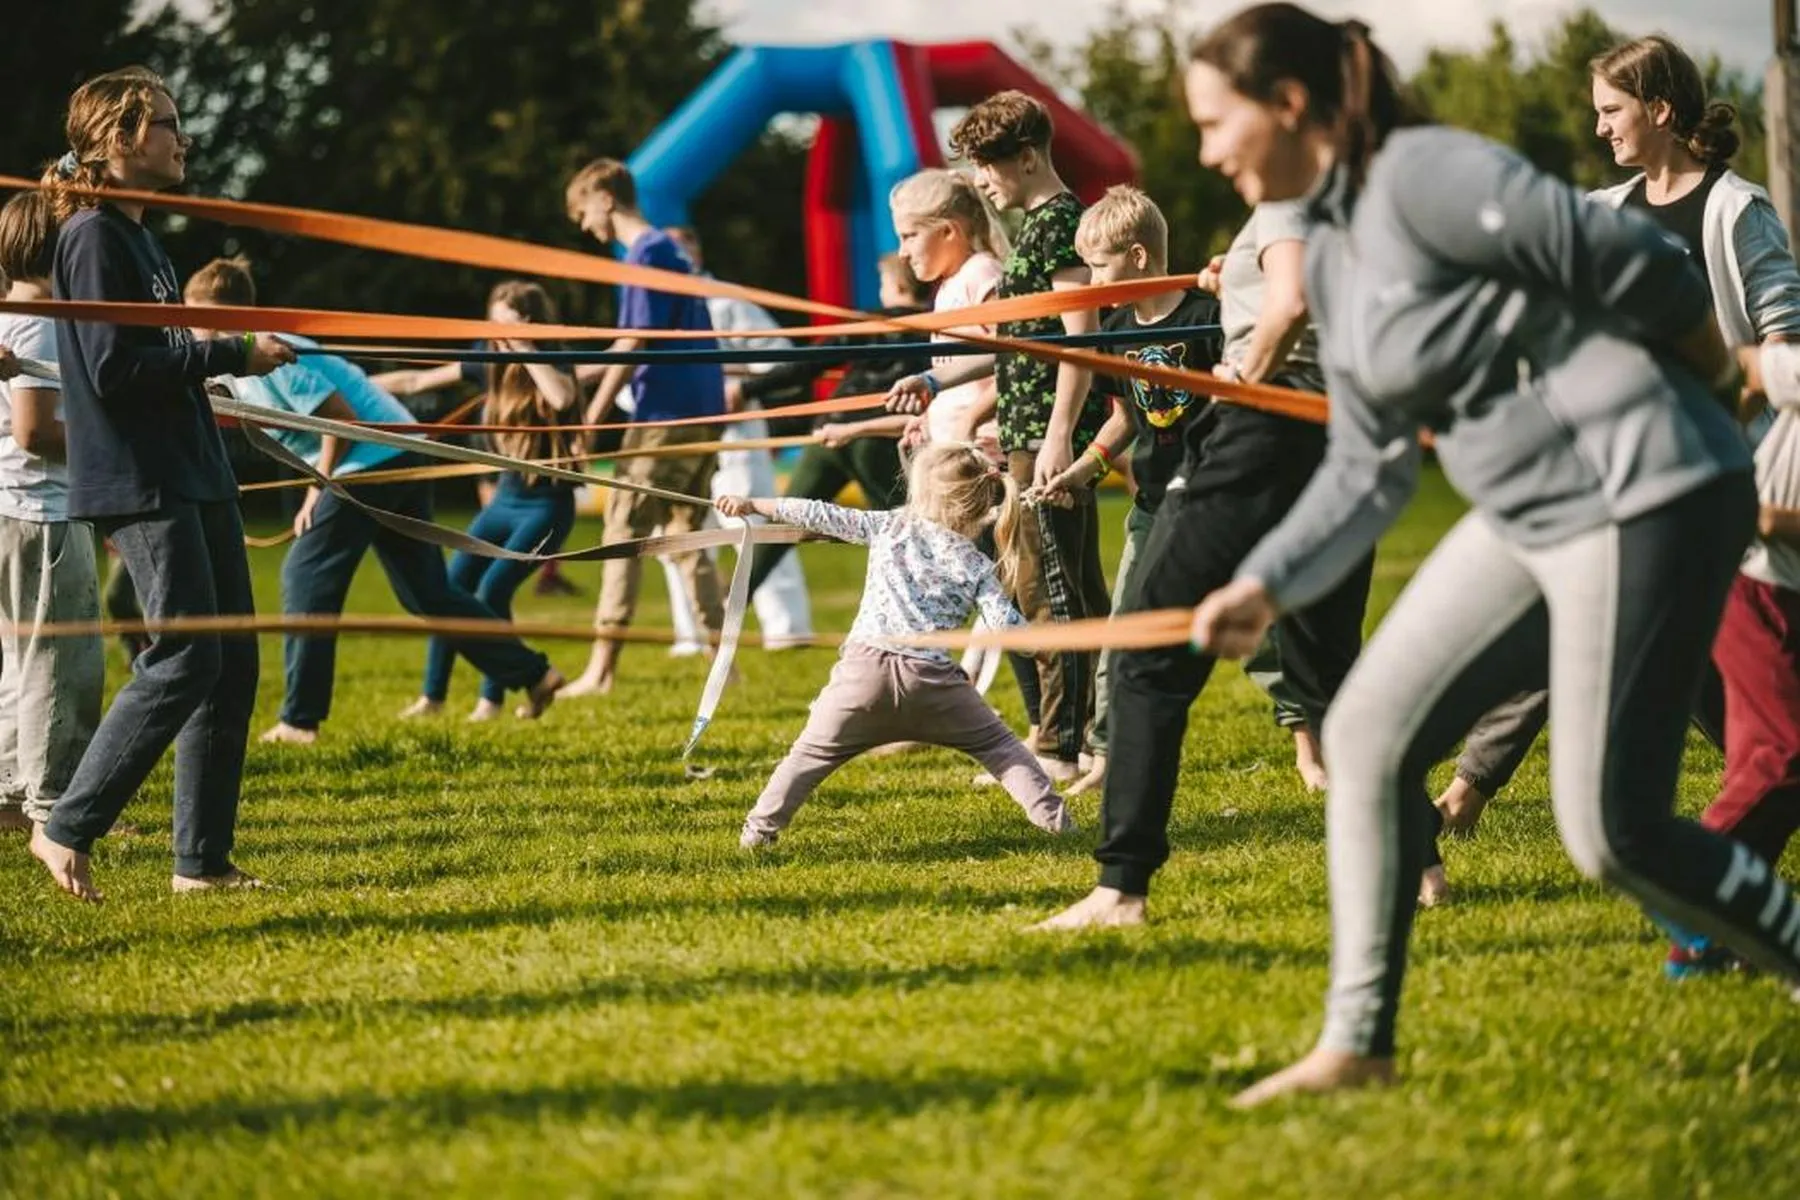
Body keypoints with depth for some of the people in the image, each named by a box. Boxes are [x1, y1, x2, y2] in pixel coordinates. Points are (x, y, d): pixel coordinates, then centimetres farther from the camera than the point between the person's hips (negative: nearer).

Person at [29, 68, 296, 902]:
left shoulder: (135, 237, 16)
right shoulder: (93, 238, -12)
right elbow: (112, 369, -19)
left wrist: (238, 352, 6)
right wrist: (230, 354, -16)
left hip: (193, 472, 10)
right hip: (139, 481, -10)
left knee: (231, 662, 7)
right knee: (183, 661, -12)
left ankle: (204, 860, 11)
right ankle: (68, 829, -3)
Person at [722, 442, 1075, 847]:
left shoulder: (893, 527, 12)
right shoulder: (977, 567, 10)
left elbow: (823, 516, 15)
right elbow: (1006, 624, 0)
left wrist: (754, 505, 23)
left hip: (866, 665, 0)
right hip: (930, 676, 0)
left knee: (813, 751, 11)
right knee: (996, 745, 14)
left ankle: (760, 828, 7)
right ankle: (1050, 815, 7)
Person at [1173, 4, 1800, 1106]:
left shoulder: (1425, 176, -18)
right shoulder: (1331, 255, 12)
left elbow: (1629, 255, -19)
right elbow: (1370, 466, 16)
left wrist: (1711, 374, -3)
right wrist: (1265, 586, 8)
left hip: (1639, 497, -9)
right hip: (1529, 518, 9)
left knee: (1613, 830, -9)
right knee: (1370, 733, 4)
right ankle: (1359, 1044, 11)